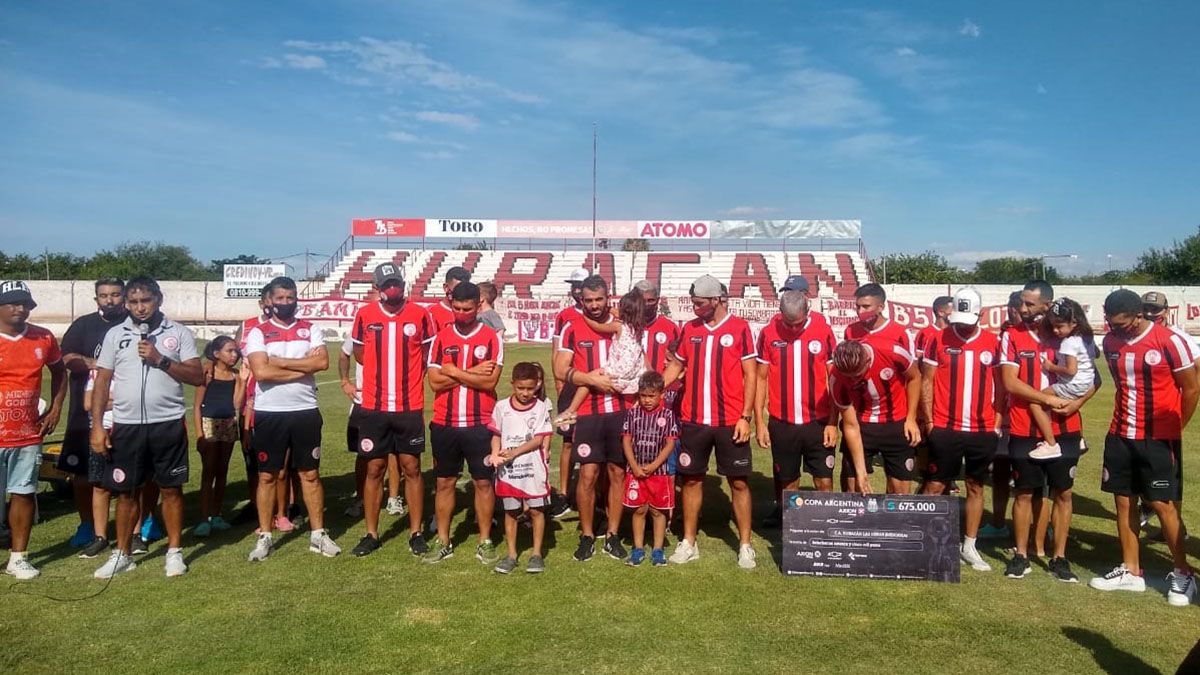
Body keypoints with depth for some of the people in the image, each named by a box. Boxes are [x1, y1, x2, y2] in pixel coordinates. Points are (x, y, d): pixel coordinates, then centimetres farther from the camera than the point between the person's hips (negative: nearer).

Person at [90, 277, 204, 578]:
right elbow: (102, 382, 5)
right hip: (126, 425, 2)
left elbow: (198, 377, -5)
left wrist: (161, 360, -16)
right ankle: (122, 554, 24)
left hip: (168, 424, -2)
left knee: (171, 488, 6)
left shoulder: (179, 333, 0)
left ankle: (174, 551, 18)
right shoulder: (114, 335, 6)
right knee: (125, 491, 10)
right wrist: (97, 426, -1)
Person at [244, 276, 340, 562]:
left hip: (306, 411, 2)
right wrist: (304, 368, -11)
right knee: (267, 476, 8)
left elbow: (323, 361, -10)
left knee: (310, 474, 9)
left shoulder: (309, 329, 6)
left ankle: (318, 534, 17)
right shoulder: (258, 332, -1)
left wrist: (281, 362, -13)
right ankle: (264, 536, 19)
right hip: (269, 414, -2)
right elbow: (261, 371, -16)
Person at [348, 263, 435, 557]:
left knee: (412, 468, 6)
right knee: (374, 469, 9)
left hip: (410, 407, -1)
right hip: (373, 408, 1)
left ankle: (416, 532, 17)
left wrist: (409, 377, 7)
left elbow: (428, 355, 10)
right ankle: (371, 534, 20)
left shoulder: (420, 315, -2)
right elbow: (360, 353, 14)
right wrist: (384, 373, 11)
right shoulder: (364, 315, 0)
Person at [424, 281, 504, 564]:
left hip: (480, 423, -2)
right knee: (444, 482, 11)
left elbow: (490, 382, -13)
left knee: (483, 482, 4)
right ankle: (443, 542, 22)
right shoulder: (441, 337, 4)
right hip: (444, 423, 2)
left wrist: (454, 372, -11)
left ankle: (485, 542, 16)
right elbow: (435, 382, -5)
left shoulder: (492, 338, -3)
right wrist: (473, 373, -11)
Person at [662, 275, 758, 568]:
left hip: (730, 422, -3)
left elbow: (750, 374, -4)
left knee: (739, 482, 5)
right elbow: (676, 366, 15)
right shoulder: (689, 329, 7)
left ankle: (745, 545, 17)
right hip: (693, 421, 3)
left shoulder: (739, 328, -4)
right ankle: (688, 543, 22)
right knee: (691, 479, 10)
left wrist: (745, 416, -9)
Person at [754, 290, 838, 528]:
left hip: (818, 423, 0)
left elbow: (834, 379, 3)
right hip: (781, 423, 0)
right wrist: (759, 421, 1)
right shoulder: (768, 333, -2)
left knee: (824, 483, 2)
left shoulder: (823, 332, -2)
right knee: (787, 482, 10)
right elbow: (761, 378, 4)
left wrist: (833, 422, -2)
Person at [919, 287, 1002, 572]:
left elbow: (1000, 385, 11)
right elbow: (926, 383, -1)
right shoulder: (938, 340, -4)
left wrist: (997, 420, 5)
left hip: (982, 430, 3)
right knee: (935, 486, 1)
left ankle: (969, 547, 23)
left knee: (975, 488, 12)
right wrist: (929, 421, -5)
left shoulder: (992, 343, 3)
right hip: (945, 429, -3)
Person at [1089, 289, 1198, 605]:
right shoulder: (1110, 342, 2)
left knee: (1162, 504, -2)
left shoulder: (1168, 341, -14)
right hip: (1120, 436, 5)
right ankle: (1131, 572, 18)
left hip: (1158, 439, -5)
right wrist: (1124, 421, 12)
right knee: (1123, 502, 8)